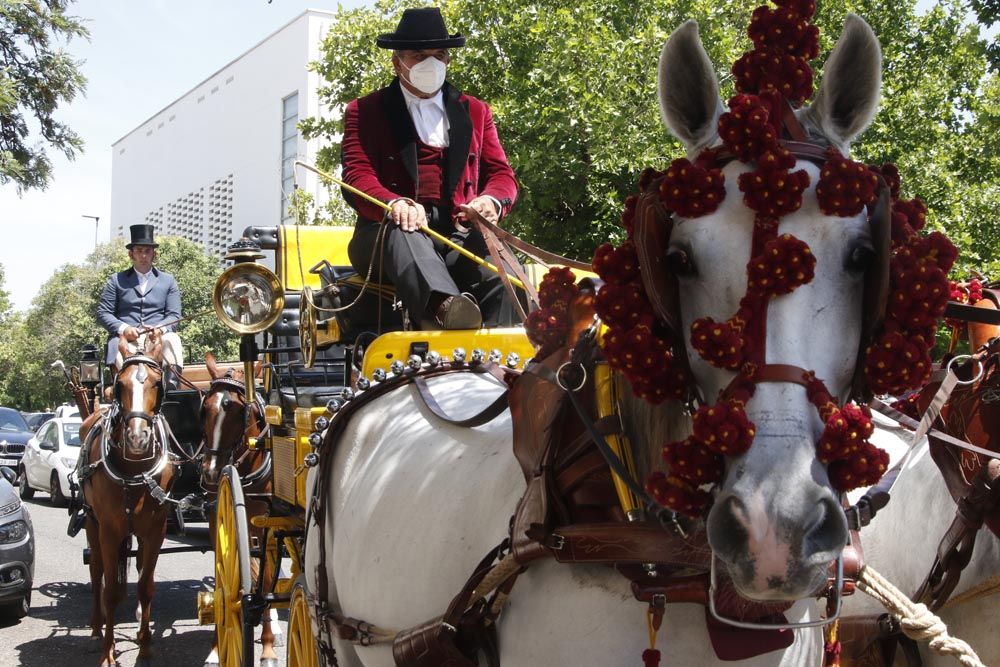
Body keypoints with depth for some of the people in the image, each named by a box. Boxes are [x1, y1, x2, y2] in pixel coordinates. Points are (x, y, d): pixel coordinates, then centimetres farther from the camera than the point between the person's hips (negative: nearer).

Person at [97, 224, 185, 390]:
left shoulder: (168, 281, 20)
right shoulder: (117, 280, 18)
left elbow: (174, 315, 12)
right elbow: (103, 312, 11)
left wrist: (160, 328, -11)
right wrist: (123, 328, -9)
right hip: (126, 337, -1)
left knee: (173, 341, -35)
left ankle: (170, 388, -44)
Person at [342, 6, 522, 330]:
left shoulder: (476, 112, 24)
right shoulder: (364, 112, 14)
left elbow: (501, 174, 16)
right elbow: (357, 176, -1)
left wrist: (492, 201, -12)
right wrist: (394, 203, -26)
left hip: (458, 236, 3)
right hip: (384, 237, -2)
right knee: (399, 230, -40)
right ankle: (443, 307, -65)